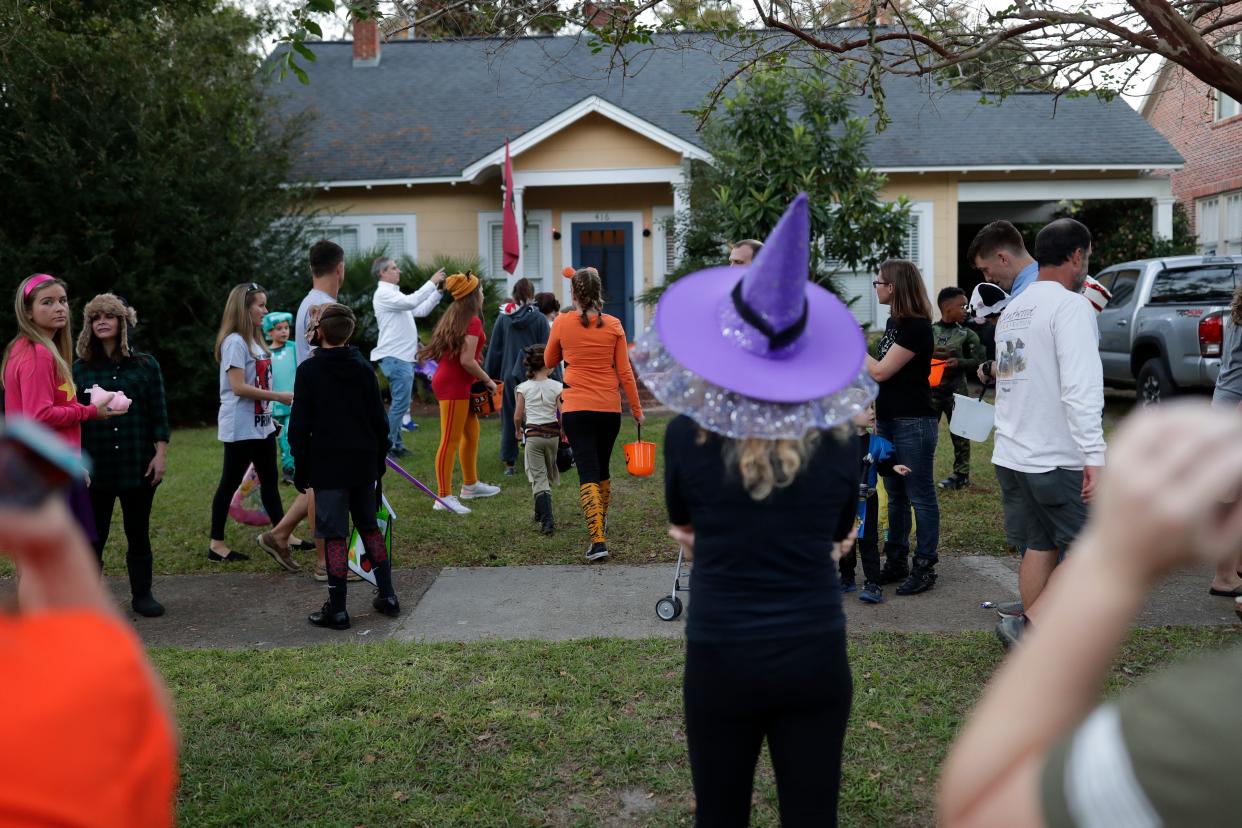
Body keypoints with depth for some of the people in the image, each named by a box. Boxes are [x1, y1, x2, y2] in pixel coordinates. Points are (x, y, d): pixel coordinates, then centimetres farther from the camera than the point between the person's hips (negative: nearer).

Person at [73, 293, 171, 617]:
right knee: (93, 536, 3)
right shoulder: (80, 369, 5)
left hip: (138, 465, 0)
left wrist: (161, 455, -4)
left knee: (139, 534, 9)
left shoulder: (145, 365, 5)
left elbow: (158, 415, 3)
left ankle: (142, 595, 20)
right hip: (95, 467, 0)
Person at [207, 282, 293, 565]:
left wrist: (269, 414, 11)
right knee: (230, 483, 1)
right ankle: (217, 544, 11)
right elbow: (238, 387, -20)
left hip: (261, 425, 9)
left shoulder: (254, 341, 13)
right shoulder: (234, 342, -14)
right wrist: (279, 397, -19)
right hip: (240, 428, -9)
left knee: (270, 480, 10)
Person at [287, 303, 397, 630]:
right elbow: (380, 419, 7)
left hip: (328, 464, -4)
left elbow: (300, 426, -7)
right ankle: (387, 596, 18)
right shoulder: (363, 367, 5)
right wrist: (379, 461, 15)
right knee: (369, 526, 16)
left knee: (335, 535, -1)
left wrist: (301, 469, 1)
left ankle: (337, 610, 3)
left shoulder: (309, 370, -6)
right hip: (364, 462, 4)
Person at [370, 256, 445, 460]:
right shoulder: (383, 293, -10)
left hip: (403, 357, 10)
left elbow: (421, 310, 20)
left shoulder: (393, 294, 21)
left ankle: (395, 443, 20)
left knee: (399, 403, 14)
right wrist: (431, 282, -19)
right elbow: (411, 302, -25)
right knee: (401, 404, -9)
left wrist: (438, 292, 11)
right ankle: (387, 445, -5)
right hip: (395, 358, -10)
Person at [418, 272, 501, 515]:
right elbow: (467, 361, -20)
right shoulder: (472, 322, -14)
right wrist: (488, 380, -8)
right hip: (454, 385, -10)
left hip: (449, 380, 10)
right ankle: (443, 497, -4)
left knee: (471, 432, 20)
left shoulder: (453, 317, 14)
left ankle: (470, 485, 34)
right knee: (451, 440, -7)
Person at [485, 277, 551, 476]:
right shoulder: (540, 319, -4)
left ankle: (510, 462, 12)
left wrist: (489, 377, 11)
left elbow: (494, 351, 4)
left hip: (509, 376, 2)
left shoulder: (503, 319, 1)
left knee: (510, 419, 9)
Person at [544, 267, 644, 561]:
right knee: (602, 468, 21)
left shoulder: (561, 323, -4)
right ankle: (601, 520, 41)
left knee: (588, 473, -3)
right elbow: (624, 372, -1)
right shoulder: (613, 325, -3)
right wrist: (636, 408, 7)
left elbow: (548, 361, 12)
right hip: (609, 409, 2)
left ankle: (598, 541, -14)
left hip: (576, 409, -2)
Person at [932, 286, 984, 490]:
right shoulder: (929, 331, 1)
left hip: (956, 392, -1)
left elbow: (978, 362, -2)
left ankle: (961, 474, 16)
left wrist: (959, 362, -17)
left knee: (959, 434, 7)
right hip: (931, 390, 1)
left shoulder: (967, 334, -1)